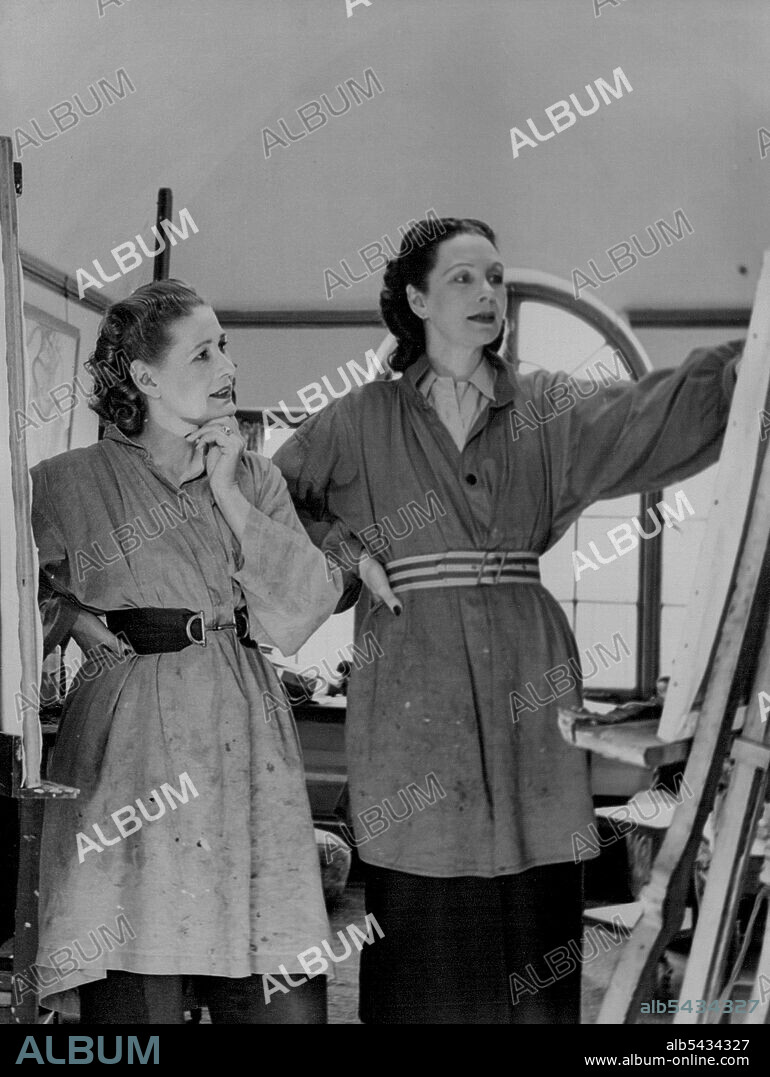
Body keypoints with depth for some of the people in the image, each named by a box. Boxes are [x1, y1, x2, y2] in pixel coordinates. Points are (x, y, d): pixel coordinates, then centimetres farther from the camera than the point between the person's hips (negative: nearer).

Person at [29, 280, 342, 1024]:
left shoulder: (255, 479, 15)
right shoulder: (67, 484, 5)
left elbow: (302, 612, 3)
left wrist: (227, 492, -1)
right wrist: (69, 614, -5)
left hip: (245, 755, 3)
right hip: (130, 757, -3)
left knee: (284, 994, -2)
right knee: (136, 992, -6)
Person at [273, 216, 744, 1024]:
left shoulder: (548, 411, 9)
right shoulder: (361, 422, 8)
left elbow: (655, 417, -7)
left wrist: (748, 356, -24)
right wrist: (346, 550, 1)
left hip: (525, 684, 1)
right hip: (411, 681, -1)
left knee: (531, 916, 0)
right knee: (420, 923, -2)